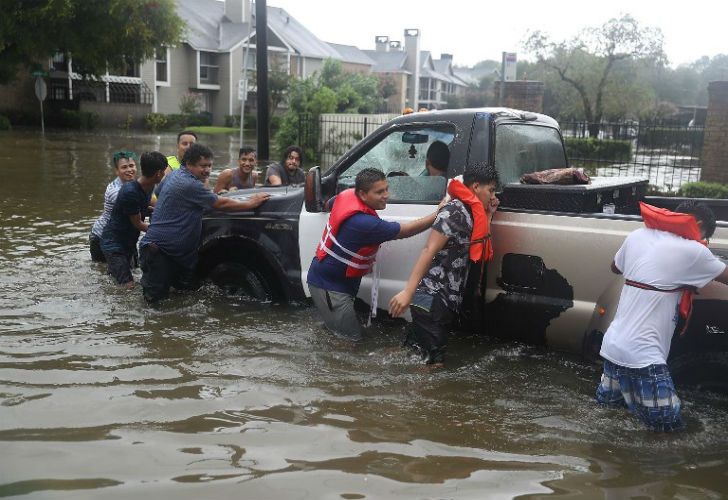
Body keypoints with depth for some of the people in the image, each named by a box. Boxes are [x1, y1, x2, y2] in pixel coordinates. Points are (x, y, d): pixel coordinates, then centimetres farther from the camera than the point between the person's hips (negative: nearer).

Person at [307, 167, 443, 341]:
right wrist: (439, 214, -14)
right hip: (329, 285, -10)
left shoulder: (347, 195, -5)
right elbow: (405, 231, -21)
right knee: (351, 339, -6)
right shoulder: (364, 222, -31)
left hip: (326, 276, 10)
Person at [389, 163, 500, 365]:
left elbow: (480, 254, 13)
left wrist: (488, 216, 14)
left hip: (447, 301, 10)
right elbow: (429, 251, -18)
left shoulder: (470, 214, 18)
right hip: (432, 297, -10)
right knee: (433, 363, -8)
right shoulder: (455, 211, -10)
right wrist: (408, 292, -25)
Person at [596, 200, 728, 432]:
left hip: (613, 345, 8)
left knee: (610, 398, 30)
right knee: (668, 422, 5)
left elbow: (615, 268, 25)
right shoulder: (692, 251, -9)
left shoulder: (637, 236, 7)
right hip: (642, 355, -8)